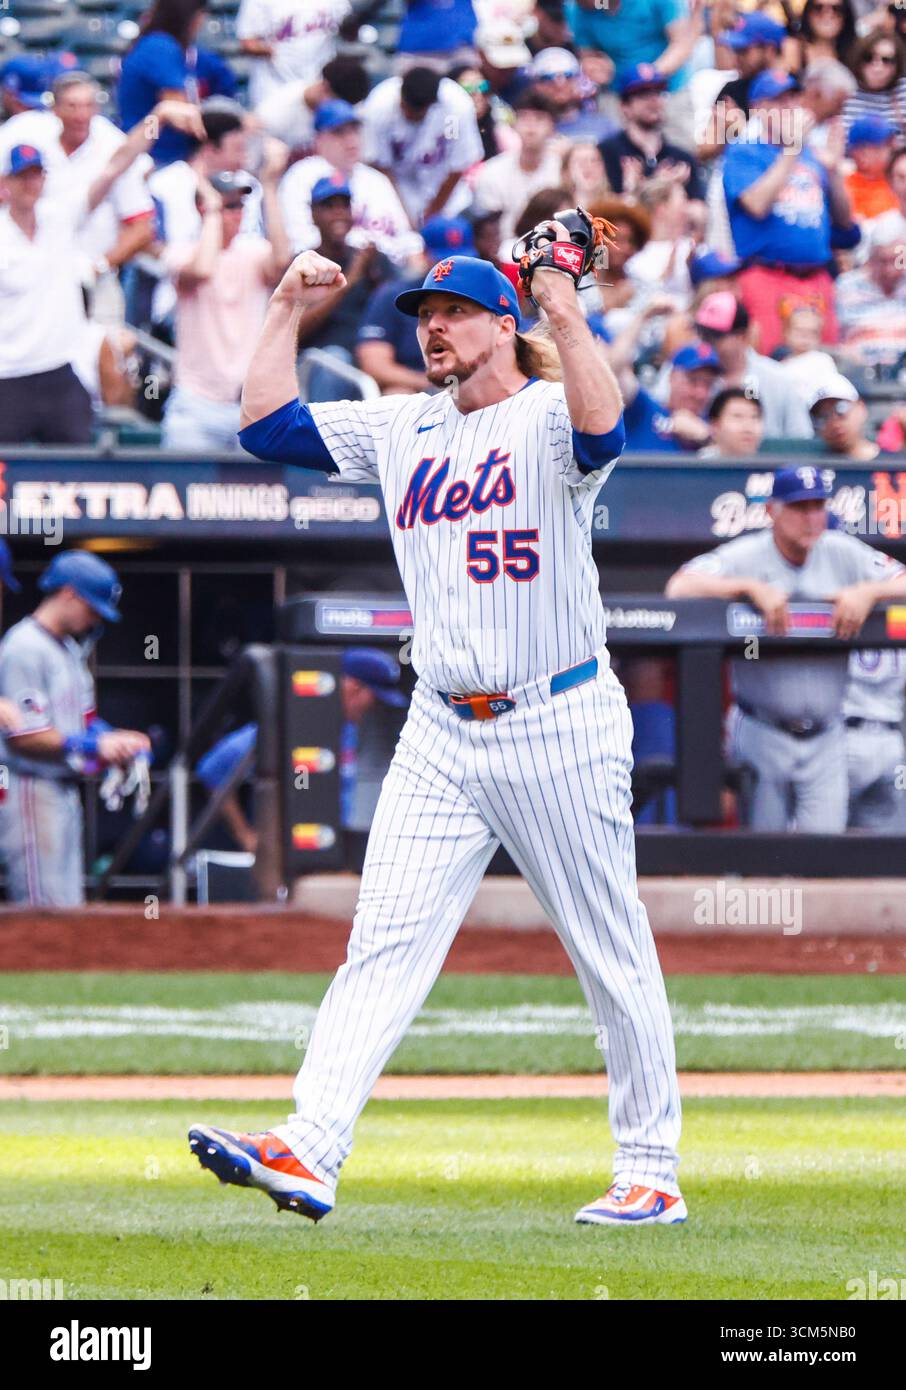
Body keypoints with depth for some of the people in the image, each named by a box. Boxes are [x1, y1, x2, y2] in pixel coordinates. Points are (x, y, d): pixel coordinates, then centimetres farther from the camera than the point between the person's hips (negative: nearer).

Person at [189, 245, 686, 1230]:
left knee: (614, 960, 3)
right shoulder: (402, 429, 13)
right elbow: (266, 426, 12)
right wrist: (287, 314, 5)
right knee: (384, 944, -7)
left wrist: (568, 318, -39)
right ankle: (309, 1153, -18)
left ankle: (651, 1174, 11)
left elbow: (600, 433, -30)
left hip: (558, 728, -5)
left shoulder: (547, 415, -6)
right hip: (441, 735, 5)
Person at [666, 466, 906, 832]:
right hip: (762, 734, -2)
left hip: (825, 742, 2)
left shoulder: (843, 553, 4)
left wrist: (868, 592, -18)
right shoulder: (745, 556, -5)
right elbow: (679, 588, -19)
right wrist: (752, 588, -26)